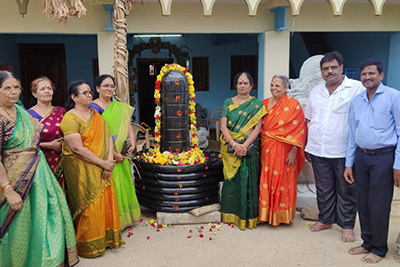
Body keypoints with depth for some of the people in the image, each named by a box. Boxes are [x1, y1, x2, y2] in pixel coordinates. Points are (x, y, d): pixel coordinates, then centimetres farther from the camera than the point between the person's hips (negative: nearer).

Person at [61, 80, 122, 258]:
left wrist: (109, 160, -9)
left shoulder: (95, 115, 12)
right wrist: (102, 163, -16)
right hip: (82, 171, -7)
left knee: (105, 203, 11)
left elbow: (107, 137, 7)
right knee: (88, 207, 1)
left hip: (101, 170, 7)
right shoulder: (70, 118, -12)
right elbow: (77, 148, -19)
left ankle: (106, 238, 28)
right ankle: (89, 245, 19)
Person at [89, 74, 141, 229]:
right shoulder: (94, 108, -10)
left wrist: (132, 143, -3)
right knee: (111, 187, 1)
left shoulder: (120, 107, 12)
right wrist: (113, 153, -19)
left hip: (122, 155, 7)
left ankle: (125, 218, 31)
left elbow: (128, 125, 14)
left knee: (124, 184, 14)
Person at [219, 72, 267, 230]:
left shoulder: (257, 104, 4)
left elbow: (257, 128, -4)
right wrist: (234, 144, -14)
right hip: (231, 148, 2)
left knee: (248, 180, 2)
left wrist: (245, 145, -16)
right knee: (231, 180, 7)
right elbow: (223, 126, -2)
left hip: (250, 148, -1)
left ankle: (248, 216, 14)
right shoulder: (228, 103, 8)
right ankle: (231, 214, 21)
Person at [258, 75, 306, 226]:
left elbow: (300, 129, -7)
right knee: (266, 182, 8)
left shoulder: (293, 104, -4)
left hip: (284, 151, -4)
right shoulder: (264, 104, 9)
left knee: (283, 182, 4)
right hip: (266, 151, 4)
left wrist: (294, 151, -13)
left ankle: (283, 215, 21)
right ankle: (268, 214, 23)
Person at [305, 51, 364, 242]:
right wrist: (308, 146, 13)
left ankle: (347, 226, 23)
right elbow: (308, 119, 17)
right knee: (323, 189, 15)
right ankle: (325, 220, 32)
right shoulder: (316, 91, 12)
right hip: (318, 151, 4)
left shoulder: (356, 88, -4)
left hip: (344, 152, -4)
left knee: (346, 190, 8)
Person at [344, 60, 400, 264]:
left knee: (379, 205, 2)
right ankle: (367, 242, 29)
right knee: (363, 203, 12)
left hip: (383, 157, -5)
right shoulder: (357, 101, 11)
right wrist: (349, 164, 13)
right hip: (361, 156, 5)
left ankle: (379, 249, 19)